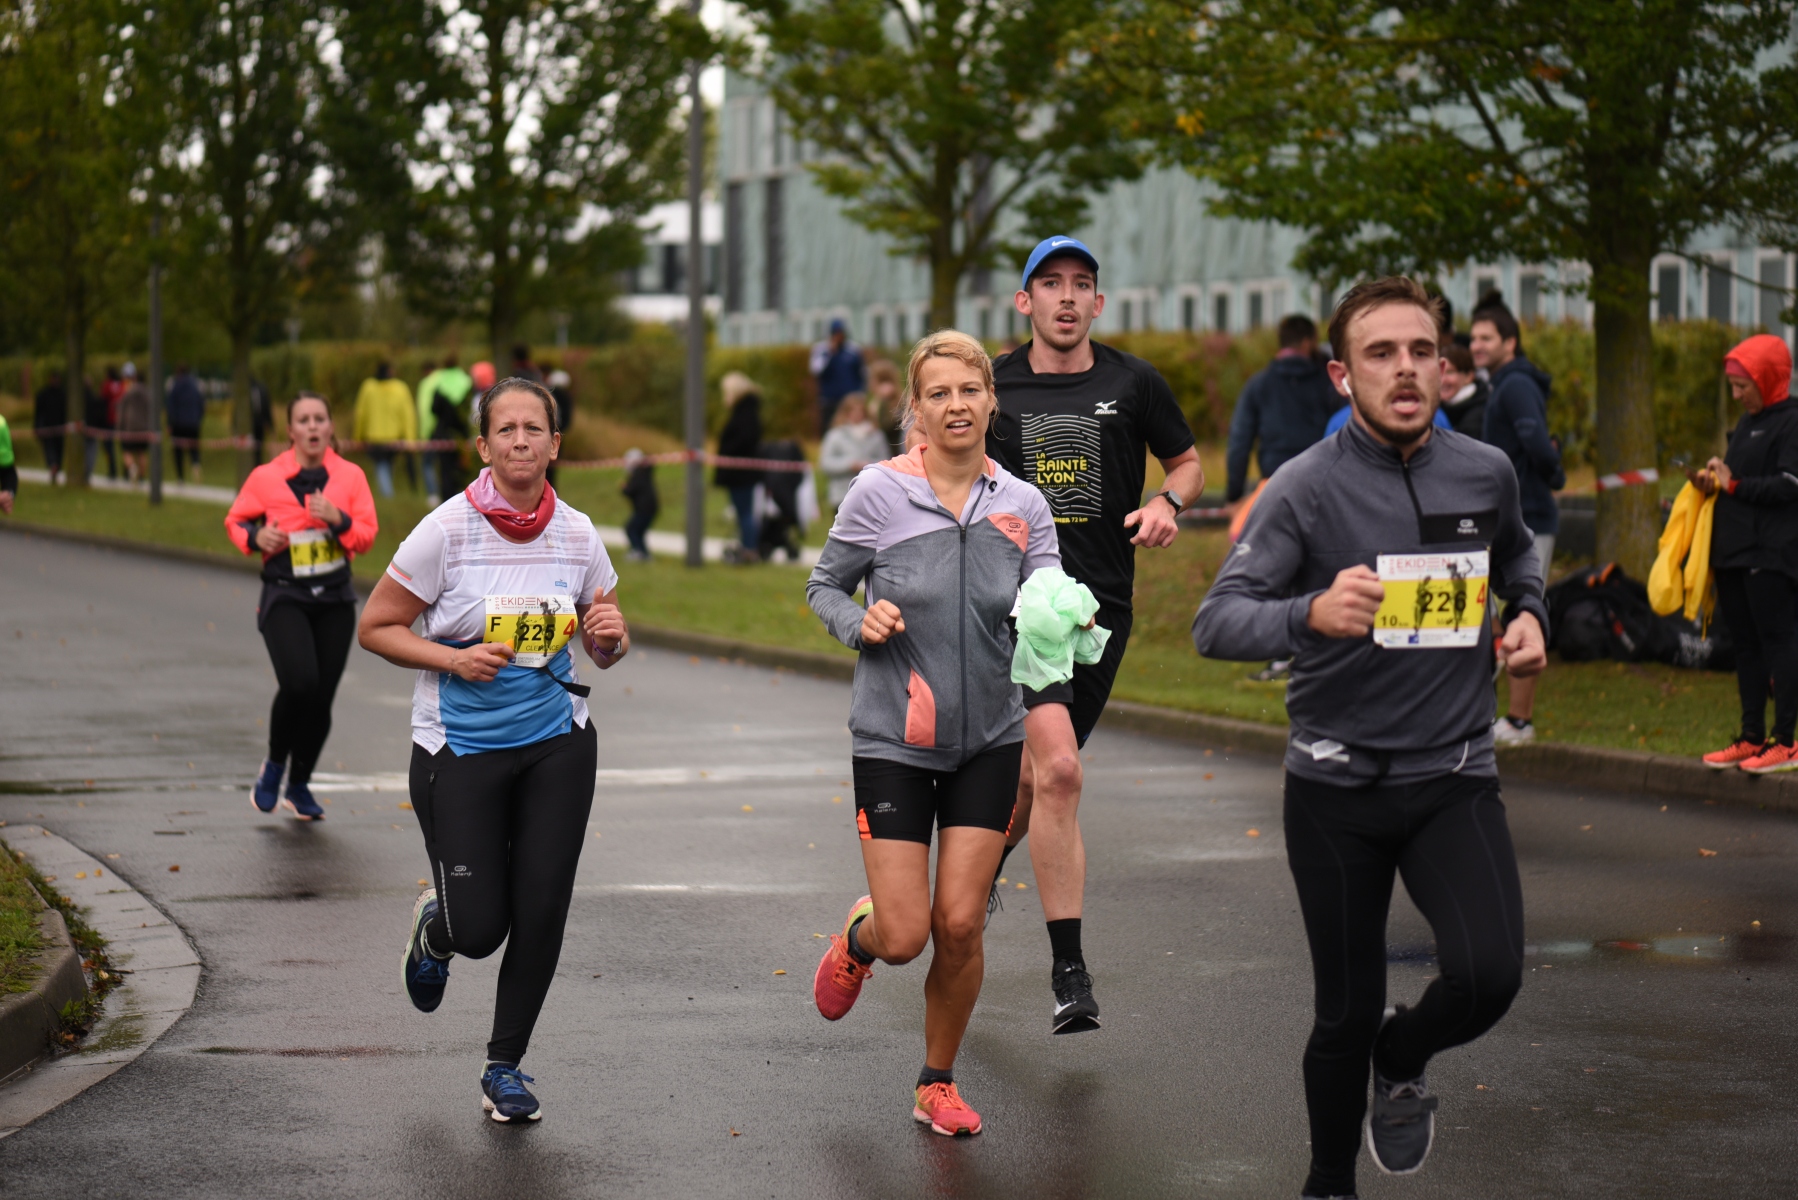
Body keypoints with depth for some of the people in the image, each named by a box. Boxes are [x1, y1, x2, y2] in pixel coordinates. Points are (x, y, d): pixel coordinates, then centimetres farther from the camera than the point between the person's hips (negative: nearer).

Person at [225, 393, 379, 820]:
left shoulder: (350, 476, 2)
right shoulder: (265, 478, -4)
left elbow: (366, 536, 0)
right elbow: (235, 520, 9)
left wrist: (338, 520, -18)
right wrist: (255, 537, -11)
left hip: (335, 599, 3)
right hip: (284, 596, -3)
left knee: (321, 697, 4)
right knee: (300, 682, -23)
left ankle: (299, 786, 24)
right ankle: (274, 765, 4)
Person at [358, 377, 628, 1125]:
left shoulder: (577, 535, 0)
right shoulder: (448, 529, -10)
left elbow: (603, 649, 13)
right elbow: (376, 627, -4)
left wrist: (611, 636, -11)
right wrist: (455, 659, -18)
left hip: (556, 744, 3)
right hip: (460, 749, -3)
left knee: (541, 913, -3)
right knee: (478, 929, -5)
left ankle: (505, 1067, 17)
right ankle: (434, 928, 34)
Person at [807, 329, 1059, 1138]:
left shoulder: (1022, 505, -1)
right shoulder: (879, 493, -7)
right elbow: (824, 586, 4)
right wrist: (858, 623, -16)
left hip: (989, 741, 2)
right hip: (895, 739, -2)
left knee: (958, 926, -1)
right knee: (904, 937, -5)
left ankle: (938, 1084, 21)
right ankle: (859, 935, 34)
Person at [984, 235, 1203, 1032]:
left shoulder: (1133, 384, 4)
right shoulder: (994, 386, 3)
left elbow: (1188, 464, 16)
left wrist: (1167, 503, -5)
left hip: (1102, 605, 3)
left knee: (1038, 771, 11)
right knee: (1056, 768, -19)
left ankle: (985, 863, 46)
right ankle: (1068, 969, -14)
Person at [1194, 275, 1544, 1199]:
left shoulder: (1485, 474, 0)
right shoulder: (1306, 487, -11)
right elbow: (1215, 623, -21)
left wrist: (1528, 616, 5)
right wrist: (1311, 613, -40)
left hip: (1453, 777, 2)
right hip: (1337, 785, -2)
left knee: (1488, 975, -20)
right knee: (1346, 1013, 6)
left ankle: (1402, 1059, 15)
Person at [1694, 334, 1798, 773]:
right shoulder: (1746, 424, 19)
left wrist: (1734, 485, -11)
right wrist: (1712, 482, 5)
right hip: (1733, 552, 9)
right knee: (1745, 645, 10)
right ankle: (1751, 737, 16)